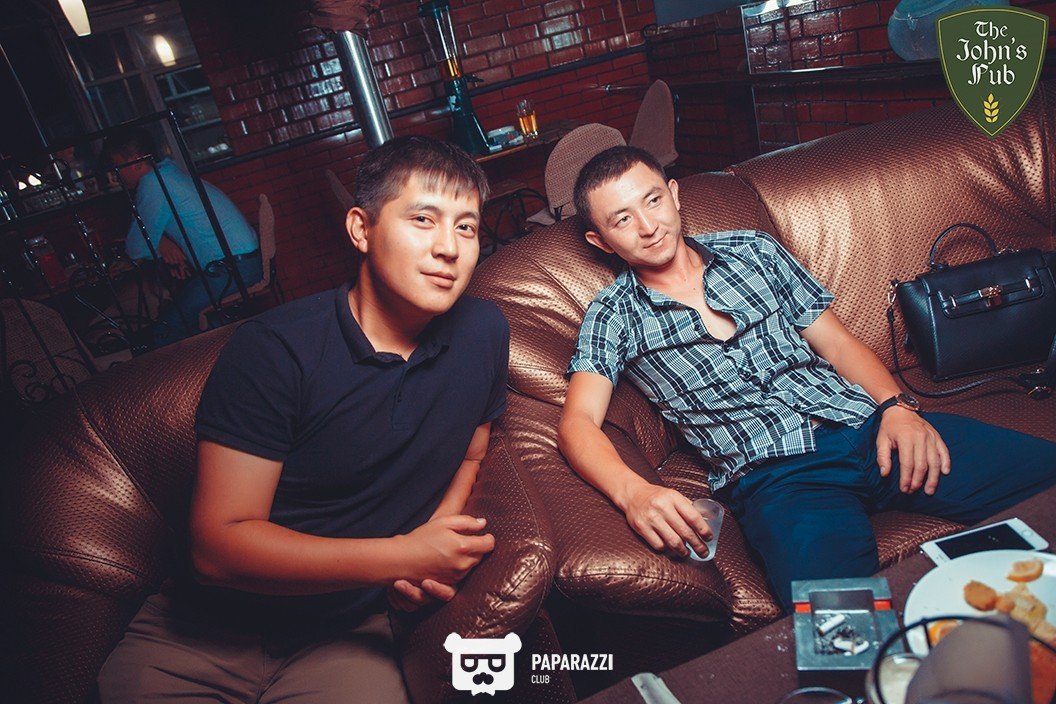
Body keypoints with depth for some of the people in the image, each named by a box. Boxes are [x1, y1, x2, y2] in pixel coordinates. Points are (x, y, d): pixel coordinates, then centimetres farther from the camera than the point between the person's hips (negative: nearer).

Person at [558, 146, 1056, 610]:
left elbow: (837, 343, 18)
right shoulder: (613, 318, 8)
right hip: (773, 474, -4)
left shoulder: (752, 250, 18)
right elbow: (578, 423, -4)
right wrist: (633, 492, -24)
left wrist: (896, 406, -1)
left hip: (866, 424, 5)